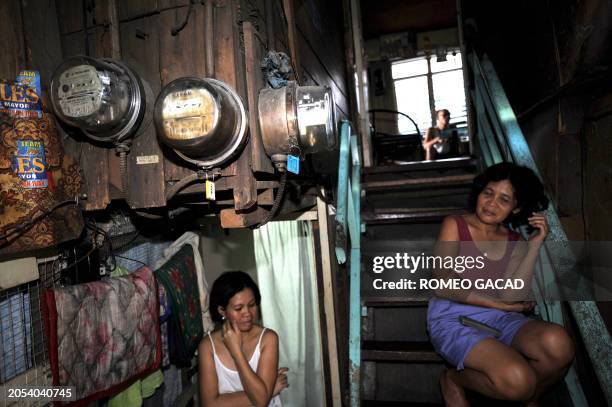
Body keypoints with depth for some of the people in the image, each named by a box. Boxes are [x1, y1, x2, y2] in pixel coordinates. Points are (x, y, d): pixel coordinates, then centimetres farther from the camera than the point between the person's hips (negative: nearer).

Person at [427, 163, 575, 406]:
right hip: (454, 319, -4)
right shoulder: (455, 225, 1)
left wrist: (534, 245, -4)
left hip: (498, 320, 5)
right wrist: (499, 304, -5)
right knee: (518, 381, -30)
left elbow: (512, 294, -3)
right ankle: (455, 380, 2)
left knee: (558, 343, -28)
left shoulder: (514, 243, 12)